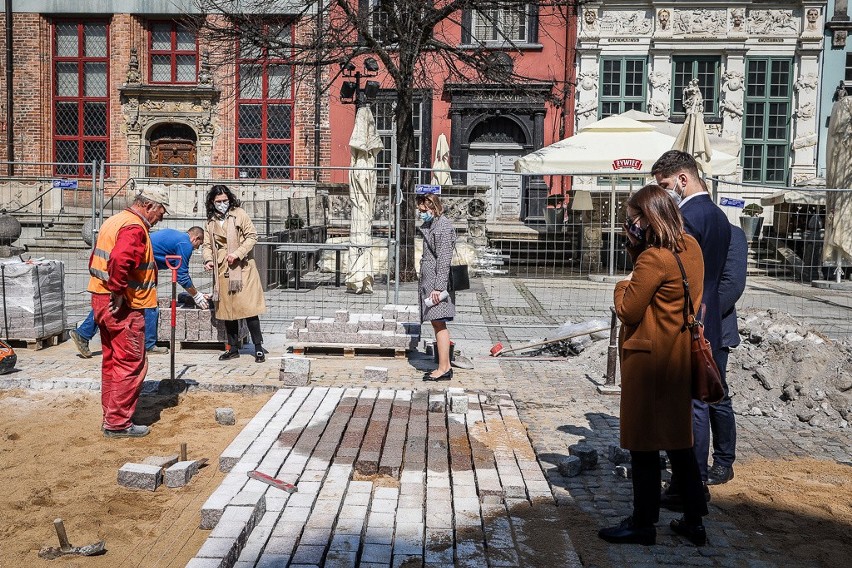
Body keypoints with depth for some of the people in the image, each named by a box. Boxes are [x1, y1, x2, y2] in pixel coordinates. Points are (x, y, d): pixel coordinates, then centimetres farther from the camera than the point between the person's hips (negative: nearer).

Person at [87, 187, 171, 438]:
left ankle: (111, 416, 27)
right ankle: (118, 423, 2)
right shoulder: (135, 227, -16)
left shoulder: (114, 221, 17)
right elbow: (119, 260, -33)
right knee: (131, 364, -3)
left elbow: (96, 259, 22)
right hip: (123, 306, -10)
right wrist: (119, 292, -23)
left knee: (112, 361, 17)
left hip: (102, 299, 10)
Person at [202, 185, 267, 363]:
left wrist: (237, 253, -16)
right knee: (227, 309, 9)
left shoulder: (239, 214, -1)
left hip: (241, 268, -5)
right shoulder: (211, 221, 12)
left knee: (248, 308, -8)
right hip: (222, 270, 5)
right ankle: (233, 348, 20)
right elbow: (207, 244, 13)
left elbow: (252, 236, -5)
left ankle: (258, 348, 1)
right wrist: (208, 259, -8)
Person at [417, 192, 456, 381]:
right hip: (428, 280, 10)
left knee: (439, 323, -8)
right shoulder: (429, 225, 17)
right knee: (436, 323, 11)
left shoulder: (444, 226, -13)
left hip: (437, 281, -10)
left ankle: (444, 369, -5)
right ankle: (444, 366, 17)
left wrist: (438, 287, -21)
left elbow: (444, 259, -18)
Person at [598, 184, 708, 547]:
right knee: (678, 438, 17)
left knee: (644, 442, 3)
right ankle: (694, 521, 26)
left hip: (649, 359, -9)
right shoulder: (690, 247, 6)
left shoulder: (654, 258, -20)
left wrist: (623, 284, 1)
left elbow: (628, 310, -17)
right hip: (679, 357, 9)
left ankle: (643, 523, 16)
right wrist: (636, 248, 2)